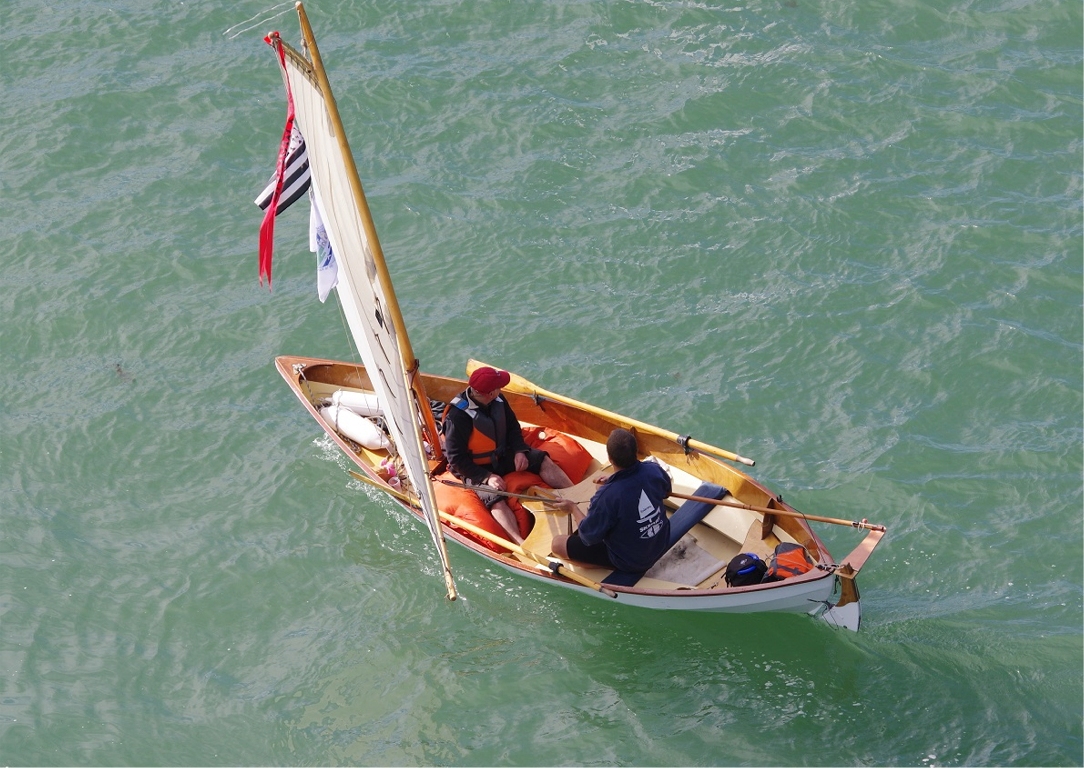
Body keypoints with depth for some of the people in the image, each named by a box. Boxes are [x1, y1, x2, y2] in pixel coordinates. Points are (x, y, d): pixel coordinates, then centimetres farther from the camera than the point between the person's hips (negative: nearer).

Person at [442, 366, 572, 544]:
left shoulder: (497, 400, -9)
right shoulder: (458, 416, -28)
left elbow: (513, 427, 6)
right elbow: (456, 458, -24)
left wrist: (519, 451, -12)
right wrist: (486, 477, -29)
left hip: (503, 454, 7)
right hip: (476, 469, -7)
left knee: (543, 460, -9)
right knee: (495, 499, -31)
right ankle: (523, 545, -49)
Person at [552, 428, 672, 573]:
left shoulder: (607, 496, -35)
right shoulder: (654, 470, -19)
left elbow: (589, 537, -20)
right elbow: (667, 491, 7)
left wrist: (574, 509, -2)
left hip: (630, 562, -6)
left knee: (558, 544, 0)